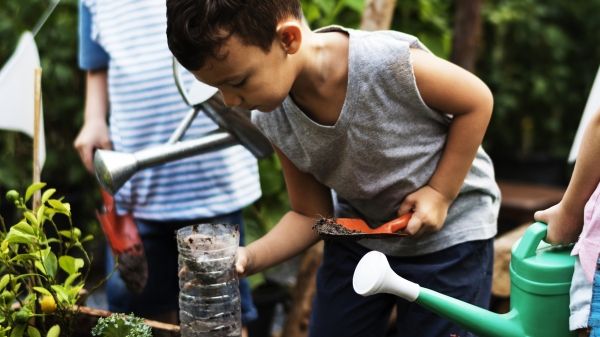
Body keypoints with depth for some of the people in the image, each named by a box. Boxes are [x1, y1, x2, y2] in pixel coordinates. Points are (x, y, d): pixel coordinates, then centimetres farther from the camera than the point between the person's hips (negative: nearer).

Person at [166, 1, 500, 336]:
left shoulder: (393, 63, -34)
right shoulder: (273, 121, -16)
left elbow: (477, 101, -17)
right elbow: (311, 214, -6)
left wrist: (441, 193, -19)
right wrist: (248, 258, -22)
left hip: (449, 234, -4)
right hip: (359, 234, 4)